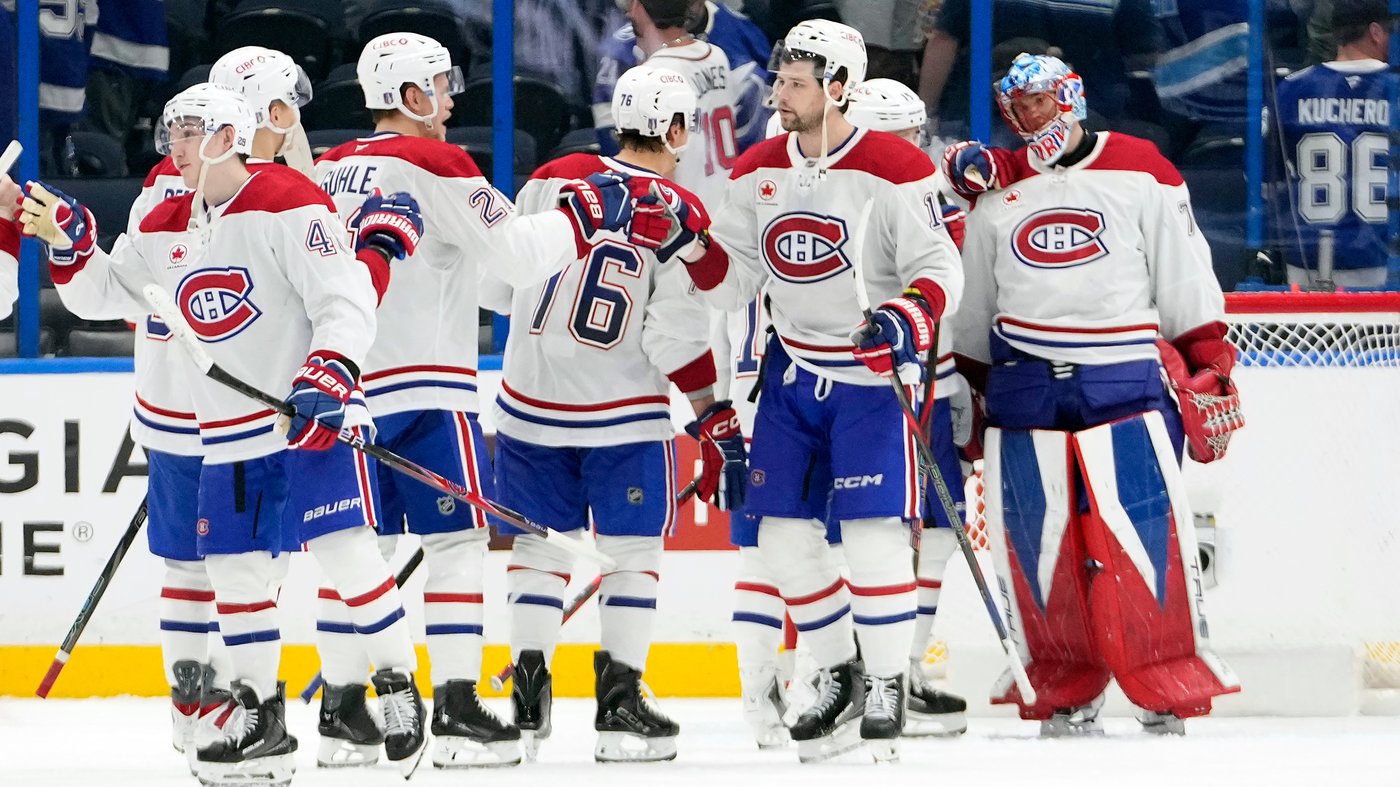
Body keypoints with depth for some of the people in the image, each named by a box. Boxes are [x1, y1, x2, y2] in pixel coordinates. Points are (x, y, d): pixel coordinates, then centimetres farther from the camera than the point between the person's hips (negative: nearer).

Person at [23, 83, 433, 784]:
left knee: (344, 548, -14)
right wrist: (68, 241, 1)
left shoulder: (288, 204, -12)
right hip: (229, 431, 7)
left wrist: (330, 374, -31)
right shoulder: (166, 229, 11)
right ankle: (260, 719, 15)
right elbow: (102, 293, 19)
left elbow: (345, 299, -18)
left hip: (315, 411, -7)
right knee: (235, 565, 6)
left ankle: (399, 687, 0)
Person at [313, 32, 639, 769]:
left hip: (342, 381, 7)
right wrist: (582, 213, 1)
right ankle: (457, 710, -9)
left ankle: (342, 709, 10)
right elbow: (516, 253, -12)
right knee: (457, 539, -3)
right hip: (422, 388, -7)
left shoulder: (329, 172, 12)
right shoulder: (432, 166, -9)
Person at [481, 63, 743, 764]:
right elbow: (676, 336, -14)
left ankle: (527, 699, 7)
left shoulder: (553, 179, 0)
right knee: (633, 550, 7)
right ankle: (619, 705, 0)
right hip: (624, 414, -3)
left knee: (540, 545, 13)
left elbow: (496, 282, 5)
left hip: (531, 403, 3)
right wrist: (718, 423, -8)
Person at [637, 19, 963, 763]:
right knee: (784, 534, 4)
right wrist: (693, 244, -14)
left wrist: (910, 314, -33)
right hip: (794, 369, 6)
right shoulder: (758, 172, 3)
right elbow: (733, 284, 4)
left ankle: (888, 686, 3)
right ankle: (841, 679, 20)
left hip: (872, 372, -6)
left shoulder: (893, 171, -14)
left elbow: (938, 266, -14)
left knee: (873, 532, -12)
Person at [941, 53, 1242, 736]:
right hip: (1023, 390, 3)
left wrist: (1209, 370, 0)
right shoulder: (997, 191, 15)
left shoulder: (1141, 174, 5)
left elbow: (1185, 282, 5)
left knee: (1140, 530, -11)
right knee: (1037, 540, -1)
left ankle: (1170, 690, -4)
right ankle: (1065, 694, 8)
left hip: (1125, 382, -3)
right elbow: (972, 309, 21)